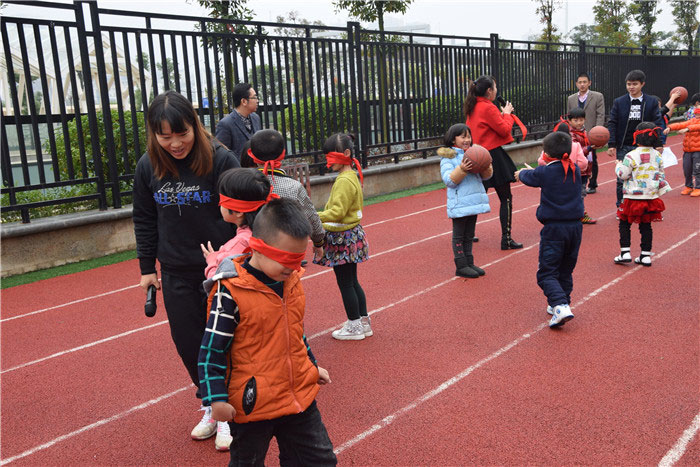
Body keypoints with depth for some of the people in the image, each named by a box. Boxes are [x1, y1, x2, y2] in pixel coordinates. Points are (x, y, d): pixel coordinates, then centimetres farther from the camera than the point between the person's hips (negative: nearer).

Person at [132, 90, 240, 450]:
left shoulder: (220, 159, -14)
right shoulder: (148, 166, -1)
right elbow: (145, 221, 9)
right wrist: (147, 267, 11)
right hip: (176, 274, 4)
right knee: (188, 344, 12)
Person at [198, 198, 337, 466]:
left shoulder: (291, 281, 0)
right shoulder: (230, 293, -22)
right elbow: (212, 348, -16)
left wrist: (312, 365, 23)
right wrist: (216, 398, -17)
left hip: (300, 398, 6)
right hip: (252, 405, -6)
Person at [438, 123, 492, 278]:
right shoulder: (448, 157, -7)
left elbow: (485, 176, 13)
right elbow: (449, 180, -17)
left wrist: (487, 167, -9)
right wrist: (462, 169, -31)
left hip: (474, 201, 7)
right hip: (459, 204, -7)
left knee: (469, 235, 15)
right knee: (459, 236, 2)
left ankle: (469, 263, 23)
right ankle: (461, 266, 7)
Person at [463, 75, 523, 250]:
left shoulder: (472, 108, 10)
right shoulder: (488, 108, -16)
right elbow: (504, 129, -14)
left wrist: (502, 115, 13)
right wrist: (507, 114, 2)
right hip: (492, 155, -9)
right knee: (506, 198, -1)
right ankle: (506, 239, -2)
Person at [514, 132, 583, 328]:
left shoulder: (544, 172, -8)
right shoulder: (575, 170, 7)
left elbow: (528, 177, 12)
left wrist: (521, 173, 37)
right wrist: (530, 172, 40)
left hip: (554, 228, -6)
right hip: (575, 226, 6)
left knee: (547, 273, -2)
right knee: (565, 271, 18)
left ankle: (561, 306, -20)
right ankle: (559, 304, 26)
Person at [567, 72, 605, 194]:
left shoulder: (598, 97, 1)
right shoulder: (571, 99, 12)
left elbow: (600, 115, -5)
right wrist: (571, 132, 5)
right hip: (576, 135, 3)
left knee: (592, 161, 5)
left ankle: (592, 185, 17)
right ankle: (581, 185, 11)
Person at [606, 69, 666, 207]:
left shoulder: (651, 102, 3)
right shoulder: (619, 102, 2)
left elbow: (658, 123, 3)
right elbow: (612, 124, 1)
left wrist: (660, 143, -7)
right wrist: (611, 144, -7)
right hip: (623, 147, 0)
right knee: (622, 178, 2)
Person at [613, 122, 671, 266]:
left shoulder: (632, 156, -15)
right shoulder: (657, 155, 5)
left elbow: (622, 175, -10)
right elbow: (660, 175, 14)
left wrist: (618, 165, 8)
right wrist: (662, 189, 28)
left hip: (633, 197, -5)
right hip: (651, 197, 5)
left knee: (624, 224, 7)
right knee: (646, 225, 11)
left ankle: (625, 253, 0)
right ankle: (646, 256, 14)